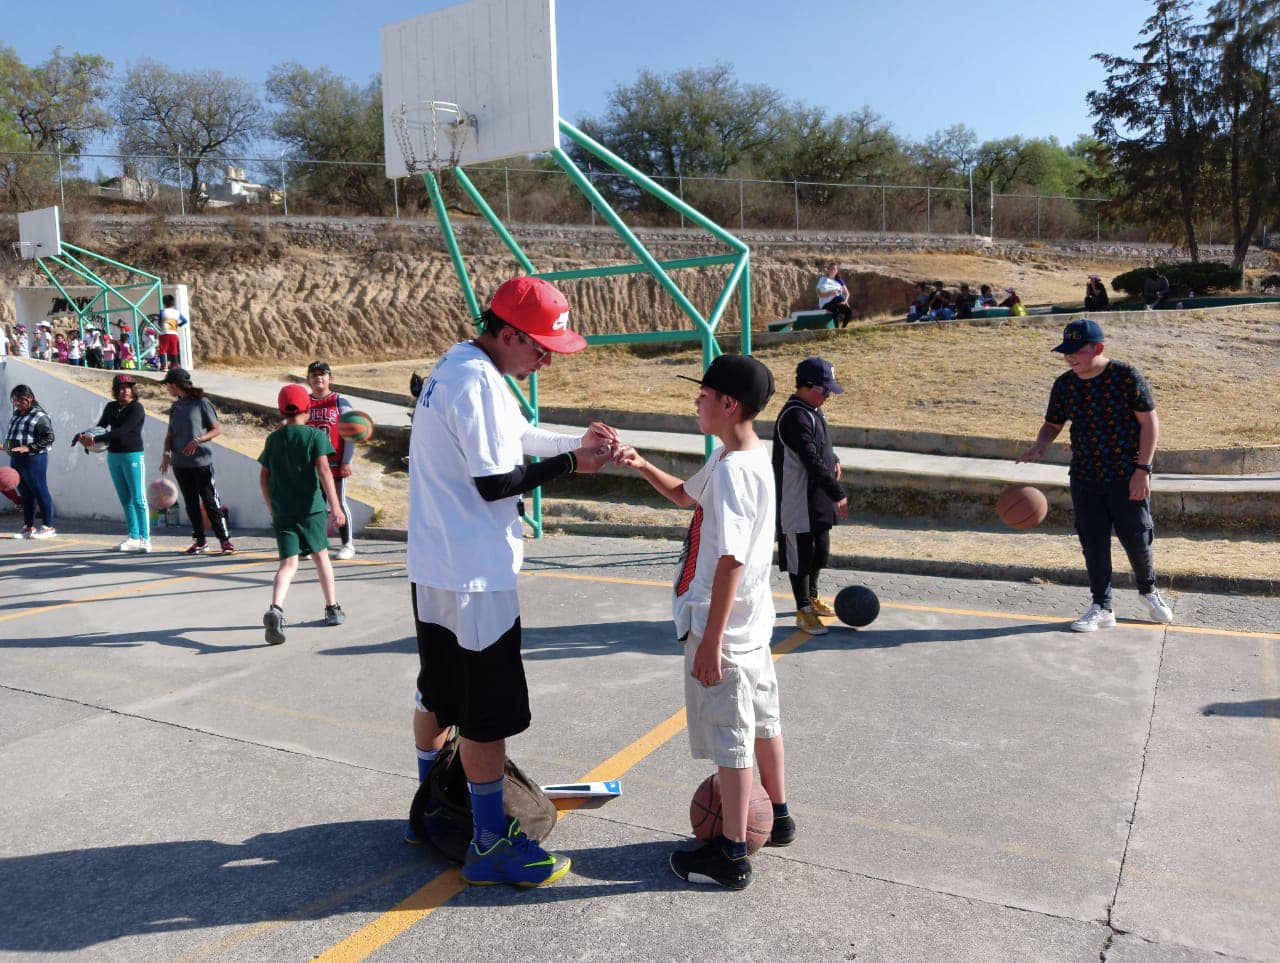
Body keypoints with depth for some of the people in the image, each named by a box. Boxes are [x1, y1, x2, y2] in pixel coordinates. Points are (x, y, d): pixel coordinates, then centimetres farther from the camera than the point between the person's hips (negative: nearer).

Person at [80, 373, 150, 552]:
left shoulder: (136, 408, -10)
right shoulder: (111, 407, 10)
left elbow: (122, 431, -21)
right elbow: (100, 426, 5)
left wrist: (96, 438, -26)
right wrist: (85, 435, -15)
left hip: (133, 456, -7)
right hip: (113, 456, 7)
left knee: (138, 499, -6)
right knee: (125, 499, 9)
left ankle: (145, 539, -4)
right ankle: (133, 538, 15)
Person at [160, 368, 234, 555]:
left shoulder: (201, 403, -4)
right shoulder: (175, 407, 14)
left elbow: (217, 429, -4)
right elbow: (170, 434, 16)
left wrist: (198, 440, -17)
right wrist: (166, 453, 0)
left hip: (201, 462, -6)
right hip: (180, 463, 6)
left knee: (210, 501, -6)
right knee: (191, 504, 9)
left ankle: (224, 539, -2)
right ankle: (199, 541, 16)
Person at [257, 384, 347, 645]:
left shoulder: (273, 439, 9)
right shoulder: (315, 436, -3)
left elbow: (264, 477, 11)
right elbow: (323, 469, -15)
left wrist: (272, 508, 22)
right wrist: (334, 504, -17)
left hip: (281, 512, 3)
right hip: (311, 508, -2)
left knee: (288, 563, 0)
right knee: (321, 556, 15)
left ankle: (275, 609, -24)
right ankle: (332, 609, 24)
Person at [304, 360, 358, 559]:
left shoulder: (340, 402, 0)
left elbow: (350, 434, -3)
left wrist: (347, 462, -10)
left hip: (335, 464, -3)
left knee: (339, 503, 1)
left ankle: (348, 544, 10)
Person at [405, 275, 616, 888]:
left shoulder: (456, 366, 11)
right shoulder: (478, 383, -20)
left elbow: (512, 436, 19)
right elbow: (495, 483, -20)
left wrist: (577, 441, 8)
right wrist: (571, 462, -13)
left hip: (434, 568, 10)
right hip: (474, 573, -10)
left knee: (438, 695, 21)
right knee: (489, 713, 0)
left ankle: (431, 812, 37)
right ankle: (490, 845, 12)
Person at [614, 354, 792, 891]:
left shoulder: (731, 469, -24)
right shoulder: (752, 457, 8)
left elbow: (730, 560, -27)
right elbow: (685, 495, 23)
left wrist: (710, 640, -24)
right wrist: (643, 468, 7)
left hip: (722, 626, -10)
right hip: (752, 621, 10)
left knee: (729, 736, 2)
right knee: (761, 719, 23)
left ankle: (731, 856, 16)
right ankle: (777, 817, 42)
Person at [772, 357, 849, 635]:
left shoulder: (812, 411, 10)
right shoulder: (795, 417, -22)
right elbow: (812, 461, -26)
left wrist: (833, 461, 4)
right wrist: (838, 494, -26)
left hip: (818, 499, 10)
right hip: (798, 501, -10)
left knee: (821, 550, 20)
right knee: (800, 553, 1)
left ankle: (812, 597, 38)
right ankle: (803, 611, 11)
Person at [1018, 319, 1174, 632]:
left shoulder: (1126, 377, -11)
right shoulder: (1064, 384, 0)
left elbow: (1149, 422, -8)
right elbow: (1053, 424, 10)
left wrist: (1142, 469, -13)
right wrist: (1040, 446, -13)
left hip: (1127, 477, -3)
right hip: (1085, 478, 4)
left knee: (1136, 540, 7)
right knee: (1093, 543, 5)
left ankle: (1149, 591, 35)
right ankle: (1102, 608, 17)